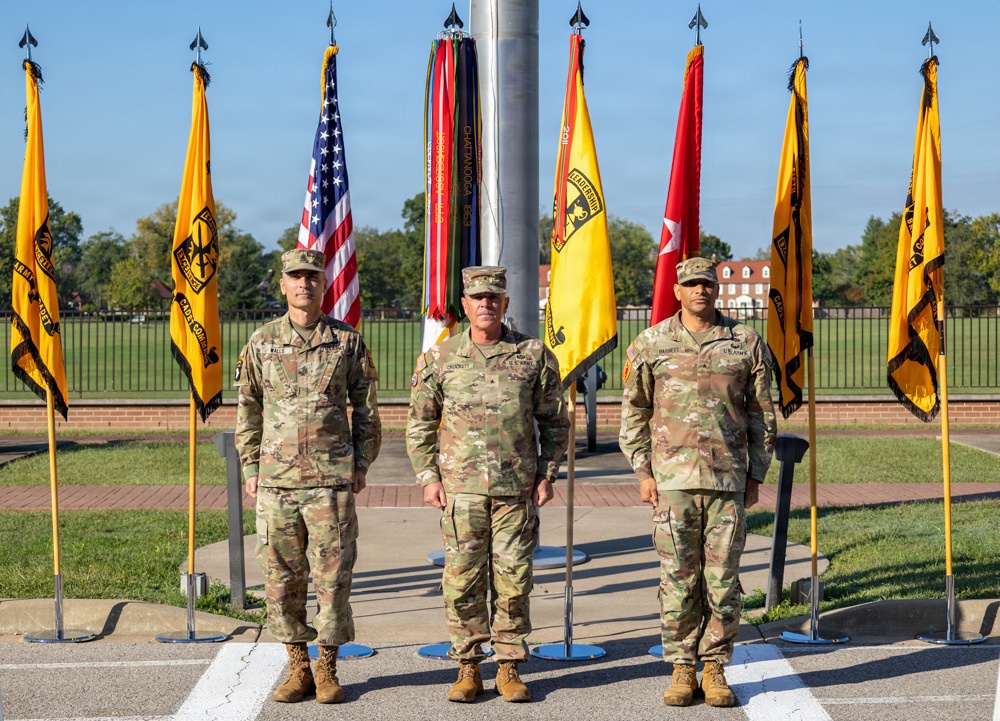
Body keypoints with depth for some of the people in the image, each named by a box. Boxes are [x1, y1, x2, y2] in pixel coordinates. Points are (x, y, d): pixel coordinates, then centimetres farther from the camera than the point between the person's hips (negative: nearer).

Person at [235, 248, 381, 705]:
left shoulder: (347, 342, 4)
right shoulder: (261, 342, 7)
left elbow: (366, 410, 9)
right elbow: (248, 411, 13)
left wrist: (361, 465, 3)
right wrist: (250, 468, 8)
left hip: (332, 482, -1)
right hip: (276, 481, 2)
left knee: (332, 577, 0)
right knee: (281, 580, 5)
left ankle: (327, 669, 13)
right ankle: (297, 667, 17)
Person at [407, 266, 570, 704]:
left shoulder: (535, 356, 3)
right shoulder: (439, 359, 4)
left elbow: (555, 421, 11)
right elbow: (419, 424, 10)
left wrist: (547, 474, 4)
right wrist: (428, 477, 2)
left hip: (517, 489, 0)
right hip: (460, 488, 0)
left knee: (513, 580, 3)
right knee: (461, 581, 1)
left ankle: (509, 668, 14)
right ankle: (468, 668, 13)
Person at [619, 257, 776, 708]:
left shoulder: (746, 343, 6)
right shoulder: (651, 344, 5)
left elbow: (761, 415, 11)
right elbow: (634, 412, 9)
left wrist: (755, 476, 6)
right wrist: (642, 472, 2)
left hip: (729, 481, 0)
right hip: (672, 479, 0)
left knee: (723, 579, 3)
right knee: (678, 579, 2)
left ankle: (715, 669, 13)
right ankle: (681, 669, 12)